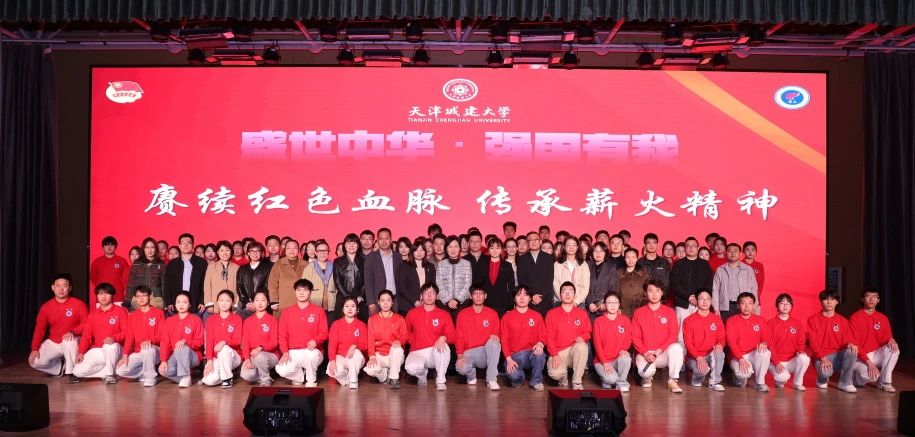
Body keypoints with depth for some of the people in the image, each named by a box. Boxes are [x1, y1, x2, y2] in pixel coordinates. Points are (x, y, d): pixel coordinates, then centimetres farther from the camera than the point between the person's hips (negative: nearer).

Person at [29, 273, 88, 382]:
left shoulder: (78, 304, -11)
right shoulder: (46, 307, -1)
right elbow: (39, 328, 1)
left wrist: (73, 332, -30)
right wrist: (35, 349, -7)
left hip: (72, 341, -3)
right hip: (53, 343, 4)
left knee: (69, 341, -38)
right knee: (34, 362, -15)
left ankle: (72, 371, -17)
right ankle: (62, 367, 10)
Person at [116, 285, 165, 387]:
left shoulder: (158, 313, -1)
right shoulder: (132, 316, 10)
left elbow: (162, 335, -7)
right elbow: (129, 337, 4)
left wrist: (150, 341, -27)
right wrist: (125, 355, -9)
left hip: (154, 350, -4)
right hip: (137, 353, 4)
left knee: (147, 349, -39)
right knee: (120, 370, -19)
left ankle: (150, 377, -17)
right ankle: (145, 373, 6)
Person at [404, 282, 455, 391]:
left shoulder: (444, 314, 4)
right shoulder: (412, 313, 7)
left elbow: (452, 336, -2)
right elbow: (406, 331, 23)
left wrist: (444, 337, -24)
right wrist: (413, 342, 7)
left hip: (436, 352, -1)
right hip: (417, 353, 1)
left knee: (443, 346, -37)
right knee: (410, 367, -33)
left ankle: (440, 381, -17)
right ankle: (422, 374, 8)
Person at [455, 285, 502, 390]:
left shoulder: (492, 313, 7)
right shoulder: (462, 314, 6)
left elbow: (496, 334, 10)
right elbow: (459, 337, 3)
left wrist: (495, 336, -16)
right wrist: (460, 355, -12)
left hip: (486, 352, 1)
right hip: (469, 353, 0)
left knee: (493, 342, -34)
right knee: (461, 368, -34)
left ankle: (491, 380, -25)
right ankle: (472, 376, 6)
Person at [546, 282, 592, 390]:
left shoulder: (582, 314, 5)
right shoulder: (552, 313, 2)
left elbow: (587, 332, 8)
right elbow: (549, 336, -2)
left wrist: (582, 338, -17)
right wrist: (554, 355, -13)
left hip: (575, 350, 2)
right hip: (558, 352, -2)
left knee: (582, 346, -35)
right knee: (555, 373, -32)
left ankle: (577, 382, -19)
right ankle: (564, 380, 10)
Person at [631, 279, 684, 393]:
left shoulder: (669, 312, 5)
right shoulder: (638, 313, 4)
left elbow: (673, 335, -2)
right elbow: (635, 337, -1)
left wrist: (659, 350, -15)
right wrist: (646, 354, -16)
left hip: (664, 353, 1)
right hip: (645, 353, -1)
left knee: (677, 348, -31)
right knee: (646, 371, -33)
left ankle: (672, 381, -14)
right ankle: (647, 379, 8)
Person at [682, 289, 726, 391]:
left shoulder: (717, 319, 5)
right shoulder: (689, 320, -4)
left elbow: (722, 338, 5)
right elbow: (688, 342, -9)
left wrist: (720, 345, -21)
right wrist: (698, 358, -23)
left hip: (711, 356, 3)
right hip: (694, 357, -3)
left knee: (719, 353, -31)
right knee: (703, 369, -34)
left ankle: (714, 382, -14)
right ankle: (696, 380, 5)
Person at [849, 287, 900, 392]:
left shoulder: (883, 318, 4)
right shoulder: (855, 318, -11)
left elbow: (886, 338, 7)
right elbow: (854, 344, -15)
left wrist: (890, 340, -20)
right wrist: (869, 362, -23)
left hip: (875, 354, 5)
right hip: (859, 357, -5)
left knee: (893, 348, -24)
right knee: (871, 376, -33)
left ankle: (884, 382, -14)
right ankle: (857, 376, 6)